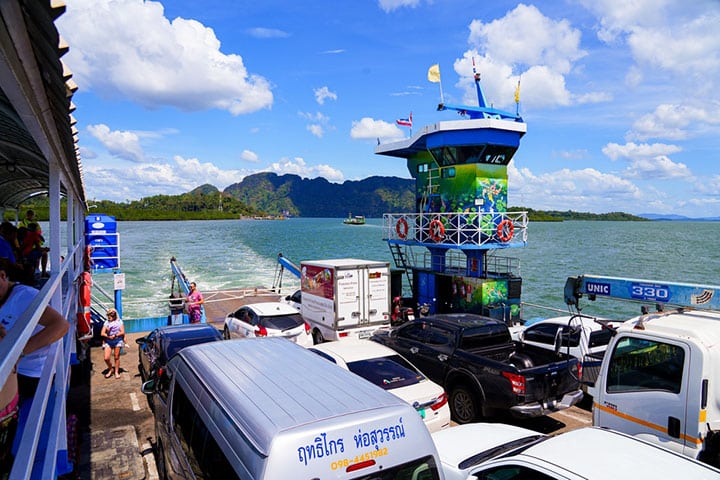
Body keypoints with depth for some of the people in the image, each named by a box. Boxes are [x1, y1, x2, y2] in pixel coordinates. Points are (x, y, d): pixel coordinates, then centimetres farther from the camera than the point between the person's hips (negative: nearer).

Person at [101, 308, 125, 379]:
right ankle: (110, 369, 18)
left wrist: (115, 335, -15)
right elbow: (102, 333, 1)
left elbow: (122, 332, -2)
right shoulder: (106, 322, 7)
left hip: (117, 340, -2)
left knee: (116, 357, 3)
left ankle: (116, 372, 16)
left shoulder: (119, 322, 3)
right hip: (108, 341, 2)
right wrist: (108, 336, -16)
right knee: (106, 358, -7)